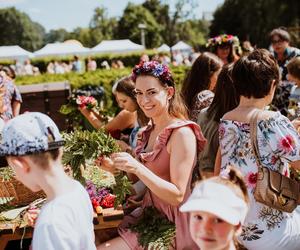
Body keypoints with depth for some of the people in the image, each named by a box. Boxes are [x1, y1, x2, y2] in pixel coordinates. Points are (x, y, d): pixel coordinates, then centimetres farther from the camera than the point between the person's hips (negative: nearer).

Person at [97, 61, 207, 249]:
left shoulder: (182, 133, -18)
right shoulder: (150, 131, 5)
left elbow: (177, 195, -21)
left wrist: (137, 167, -30)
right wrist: (119, 167, -6)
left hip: (172, 226, -7)